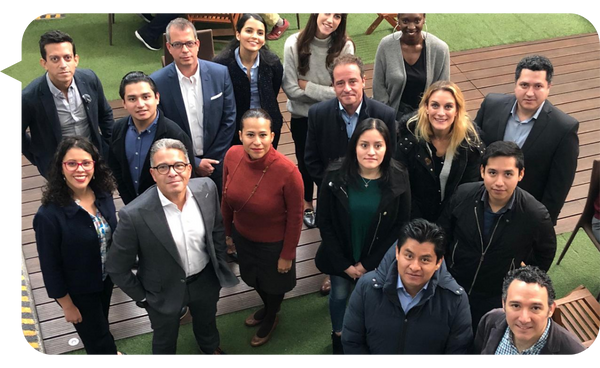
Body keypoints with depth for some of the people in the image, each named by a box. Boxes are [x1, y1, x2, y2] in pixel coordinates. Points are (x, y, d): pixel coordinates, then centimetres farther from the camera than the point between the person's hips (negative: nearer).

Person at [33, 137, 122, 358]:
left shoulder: (103, 195, -13)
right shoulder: (49, 214, -31)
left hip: (106, 278, 5)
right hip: (78, 290, -5)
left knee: (100, 326, 30)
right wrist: (67, 305, -13)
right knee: (99, 340, 13)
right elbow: (50, 266, -21)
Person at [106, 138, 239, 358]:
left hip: (206, 280, 4)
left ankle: (211, 349, 67)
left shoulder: (206, 188, -20)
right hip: (164, 291, -4)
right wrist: (142, 297, -9)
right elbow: (116, 268, -19)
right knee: (165, 340, 26)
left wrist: (221, 265, 6)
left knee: (206, 321, 34)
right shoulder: (134, 215, -33)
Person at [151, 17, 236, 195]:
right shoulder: (157, 82, -14)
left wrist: (213, 160, -6)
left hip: (216, 162, 1)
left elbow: (229, 119, -3)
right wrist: (194, 163, -11)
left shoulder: (220, 73, -9)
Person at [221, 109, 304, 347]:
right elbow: (227, 196, -4)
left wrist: (288, 254, -11)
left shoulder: (287, 171, -34)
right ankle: (266, 307, 65)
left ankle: (271, 318, 59)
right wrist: (227, 229, 8)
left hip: (273, 243, -4)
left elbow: (295, 217, -20)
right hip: (243, 236, 4)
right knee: (254, 277, 32)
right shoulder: (232, 156, -22)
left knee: (273, 281, 26)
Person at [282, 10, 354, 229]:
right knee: (305, 161, 21)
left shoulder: (345, 46, -20)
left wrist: (307, 86, -20)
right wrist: (326, 94, -17)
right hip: (302, 117, 1)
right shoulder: (294, 44, -19)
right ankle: (307, 202, 47)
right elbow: (290, 89, -18)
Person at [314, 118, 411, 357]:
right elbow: (324, 222, -12)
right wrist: (344, 263, -11)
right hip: (340, 257, 1)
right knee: (339, 295, 21)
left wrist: (367, 263, -11)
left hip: (378, 260, 0)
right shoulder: (335, 175, -21)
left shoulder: (398, 179, -20)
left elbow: (401, 226, -11)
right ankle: (338, 335, 51)